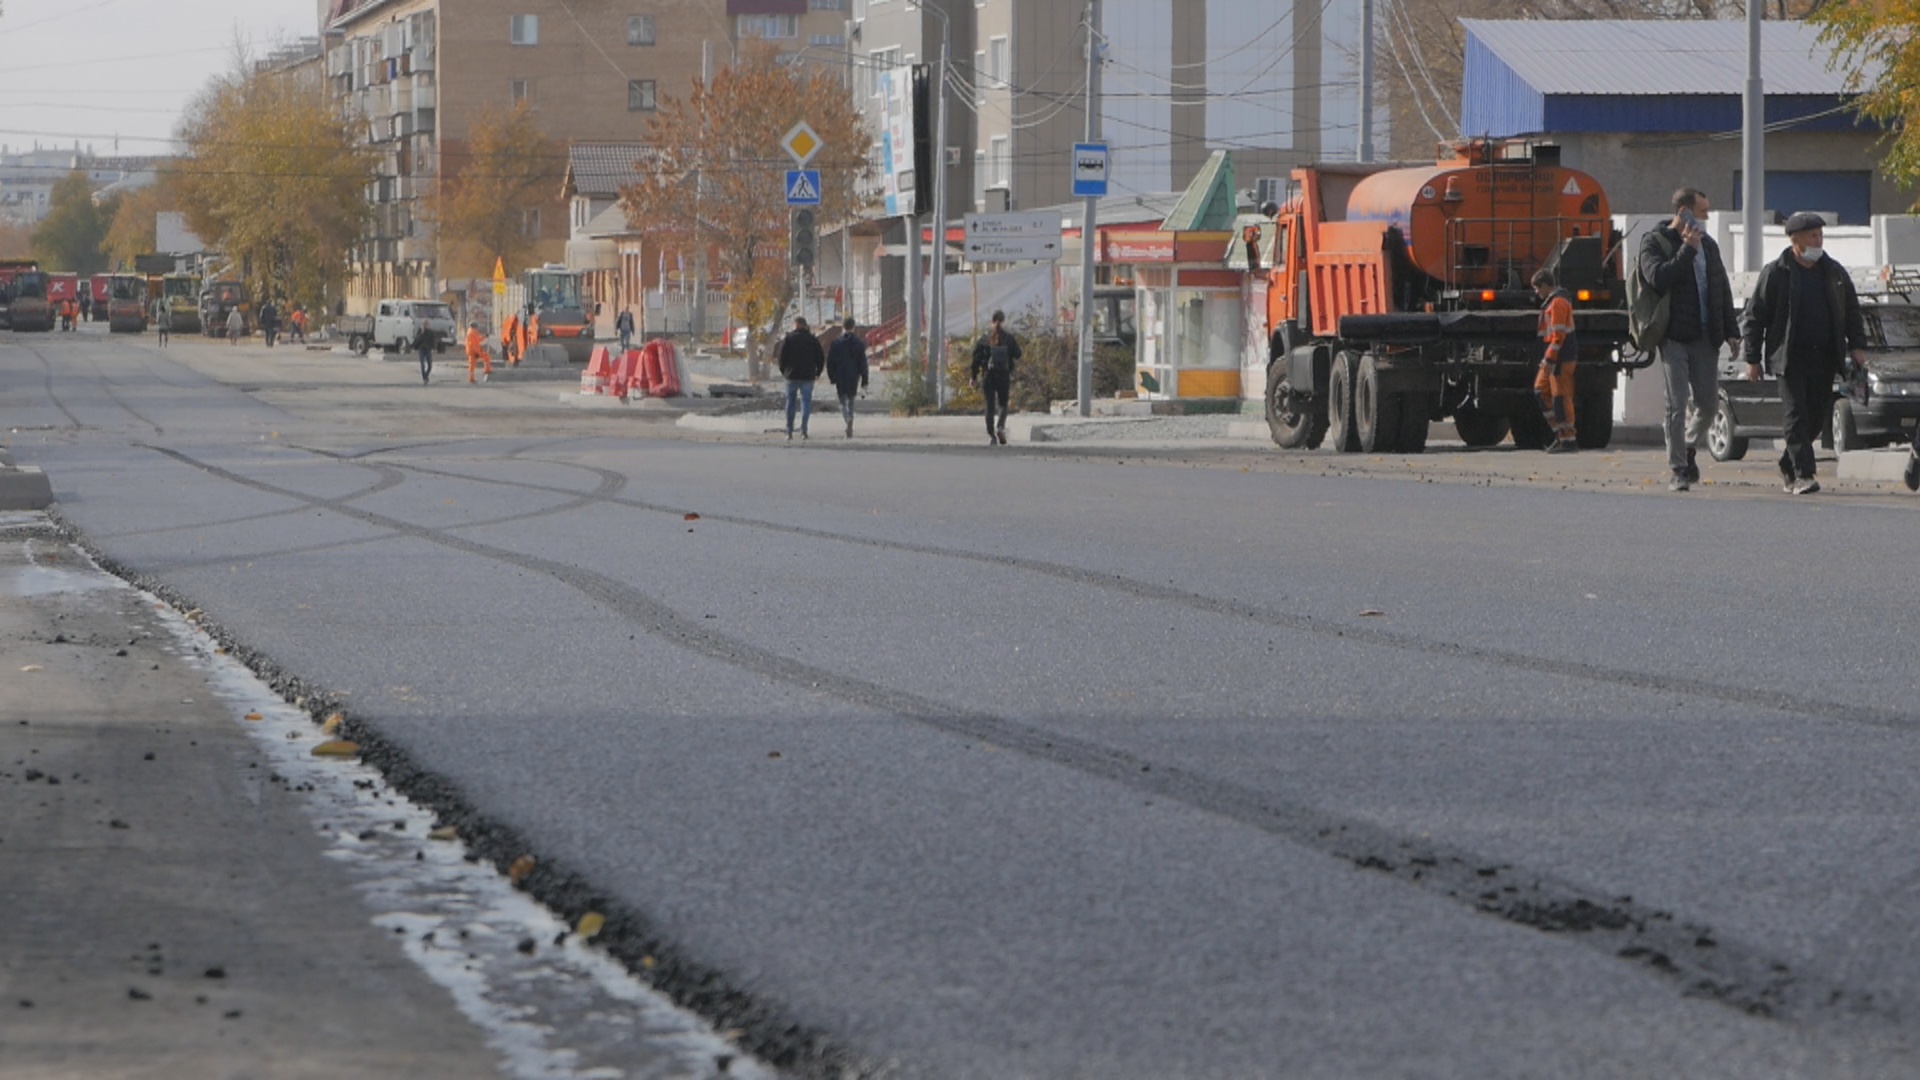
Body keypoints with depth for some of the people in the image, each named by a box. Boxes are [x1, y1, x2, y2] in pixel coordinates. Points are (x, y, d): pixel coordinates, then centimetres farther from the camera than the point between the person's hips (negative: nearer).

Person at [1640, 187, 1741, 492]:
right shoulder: (1655, 243, -3)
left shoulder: (1708, 245, 16)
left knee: (1708, 403, 5)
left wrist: (1731, 331, 13)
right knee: (1677, 404, -7)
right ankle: (1677, 470, -2)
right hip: (1673, 337, -5)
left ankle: (1690, 447, 31)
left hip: (1704, 337, 5)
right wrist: (1687, 249, -17)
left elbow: (1723, 289, 20)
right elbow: (1658, 278, -20)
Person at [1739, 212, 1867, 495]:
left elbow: (1852, 311, 18)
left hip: (1825, 359, 4)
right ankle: (1802, 474, -13)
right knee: (1796, 416, -11)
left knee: (1817, 416, 6)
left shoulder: (1834, 272, 13)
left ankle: (1788, 465, 24)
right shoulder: (1775, 273, -1)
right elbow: (1754, 317, 0)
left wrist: (1857, 345, 5)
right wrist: (1752, 358, -3)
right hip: (1790, 359, -4)